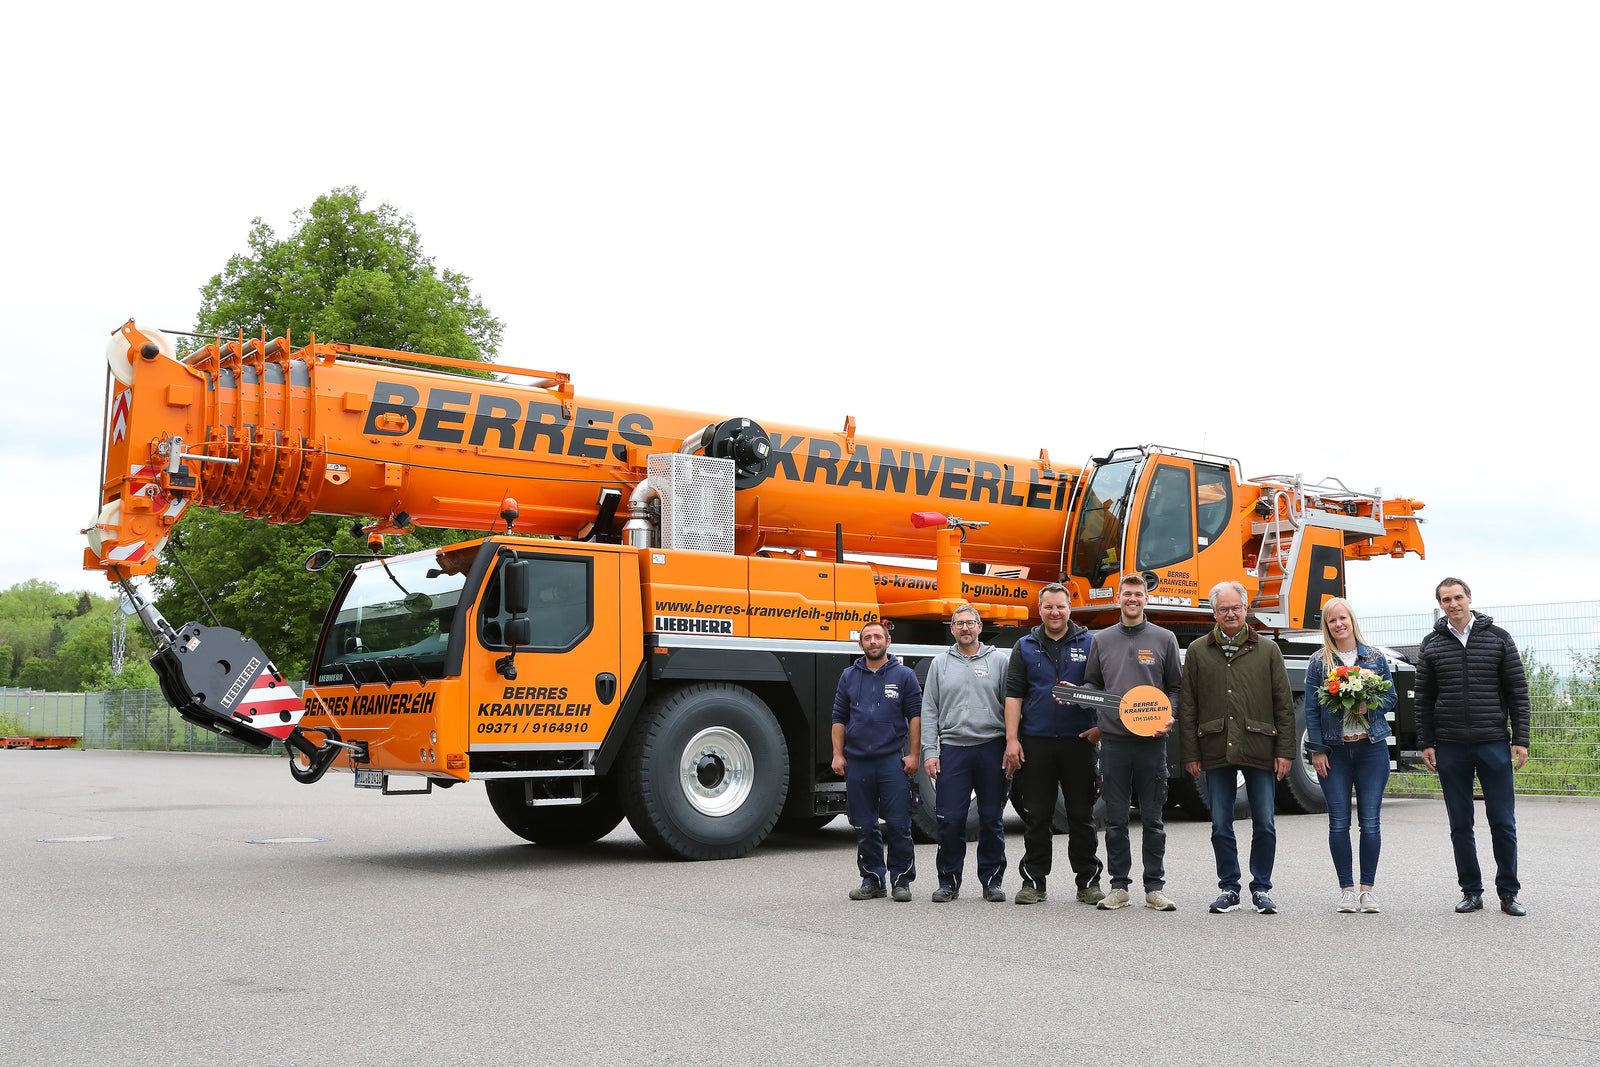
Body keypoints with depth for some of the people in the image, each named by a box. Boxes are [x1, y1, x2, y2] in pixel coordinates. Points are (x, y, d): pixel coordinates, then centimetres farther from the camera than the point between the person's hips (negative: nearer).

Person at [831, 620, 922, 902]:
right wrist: (838, 755, 6)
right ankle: (873, 880, 16)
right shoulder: (849, 676, 13)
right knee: (864, 827, 6)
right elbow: (839, 718, 14)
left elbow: (915, 716, 3)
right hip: (857, 762, 3)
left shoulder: (904, 675, 5)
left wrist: (914, 754, -4)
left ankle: (901, 880, 6)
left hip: (893, 761, -3)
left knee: (898, 825, -5)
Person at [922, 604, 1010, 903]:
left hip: (992, 747, -1)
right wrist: (929, 751, 0)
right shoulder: (940, 663, 11)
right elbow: (929, 711, 9)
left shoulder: (998, 659, 7)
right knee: (950, 819, -2)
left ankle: (992, 881, 16)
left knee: (992, 819, 4)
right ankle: (949, 881, 10)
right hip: (952, 748, 1)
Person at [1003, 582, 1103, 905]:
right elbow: (1013, 694, 4)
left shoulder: (1088, 643, 7)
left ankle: (1088, 881, 14)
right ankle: (1033, 881, 13)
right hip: (1036, 742, 1)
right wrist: (1012, 739, -4)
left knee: (1082, 815, 5)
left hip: (1078, 742, 0)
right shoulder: (1025, 647, 9)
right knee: (1036, 815, 5)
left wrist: (1101, 727, -10)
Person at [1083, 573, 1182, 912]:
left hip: (1152, 740, -1)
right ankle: (1119, 886, 11)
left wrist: (1168, 718, -8)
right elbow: (1092, 686, 16)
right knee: (1115, 820, 4)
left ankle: (1155, 887, 11)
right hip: (1112, 739, 1)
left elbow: (1176, 687, 8)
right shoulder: (1102, 640, 11)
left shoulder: (1164, 639, 7)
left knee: (1152, 819, 3)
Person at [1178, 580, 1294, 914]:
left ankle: (1262, 888, 15)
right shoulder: (1198, 652, 8)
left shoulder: (1268, 651, 8)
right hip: (1216, 751, 1)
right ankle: (1229, 889, 16)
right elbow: (1187, 707, 7)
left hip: (1259, 750, -1)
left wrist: (1284, 751, -1)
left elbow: (1284, 705, 6)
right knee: (1221, 826, 5)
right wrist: (1190, 754, 1)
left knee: (1264, 825, 3)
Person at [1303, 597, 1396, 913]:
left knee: (1370, 821, 0)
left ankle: (1367, 888, 10)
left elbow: (1391, 696, 10)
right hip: (1334, 750, 0)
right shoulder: (1318, 662, 5)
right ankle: (1347, 888, 9)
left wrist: (1370, 706, -11)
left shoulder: (1375, 658, 8)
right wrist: (1317, 750, -2)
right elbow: (1311, 709, 3)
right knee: (1339, 822, 0)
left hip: (1372, 746, 1)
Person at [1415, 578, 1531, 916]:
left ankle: (1509, 893, 12)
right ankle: (1471, 892, 15)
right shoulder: (1431, 644, 7)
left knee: (1503, 823, 1)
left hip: (1493, 744, -1)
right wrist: (1426, 743, 3)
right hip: (1450, 747, 1)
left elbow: (1517, 691, 3)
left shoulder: (1498, 638, 3)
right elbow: (1424, 698, 9)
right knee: (1460, 825, 6)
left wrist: (1520, 739, -3)